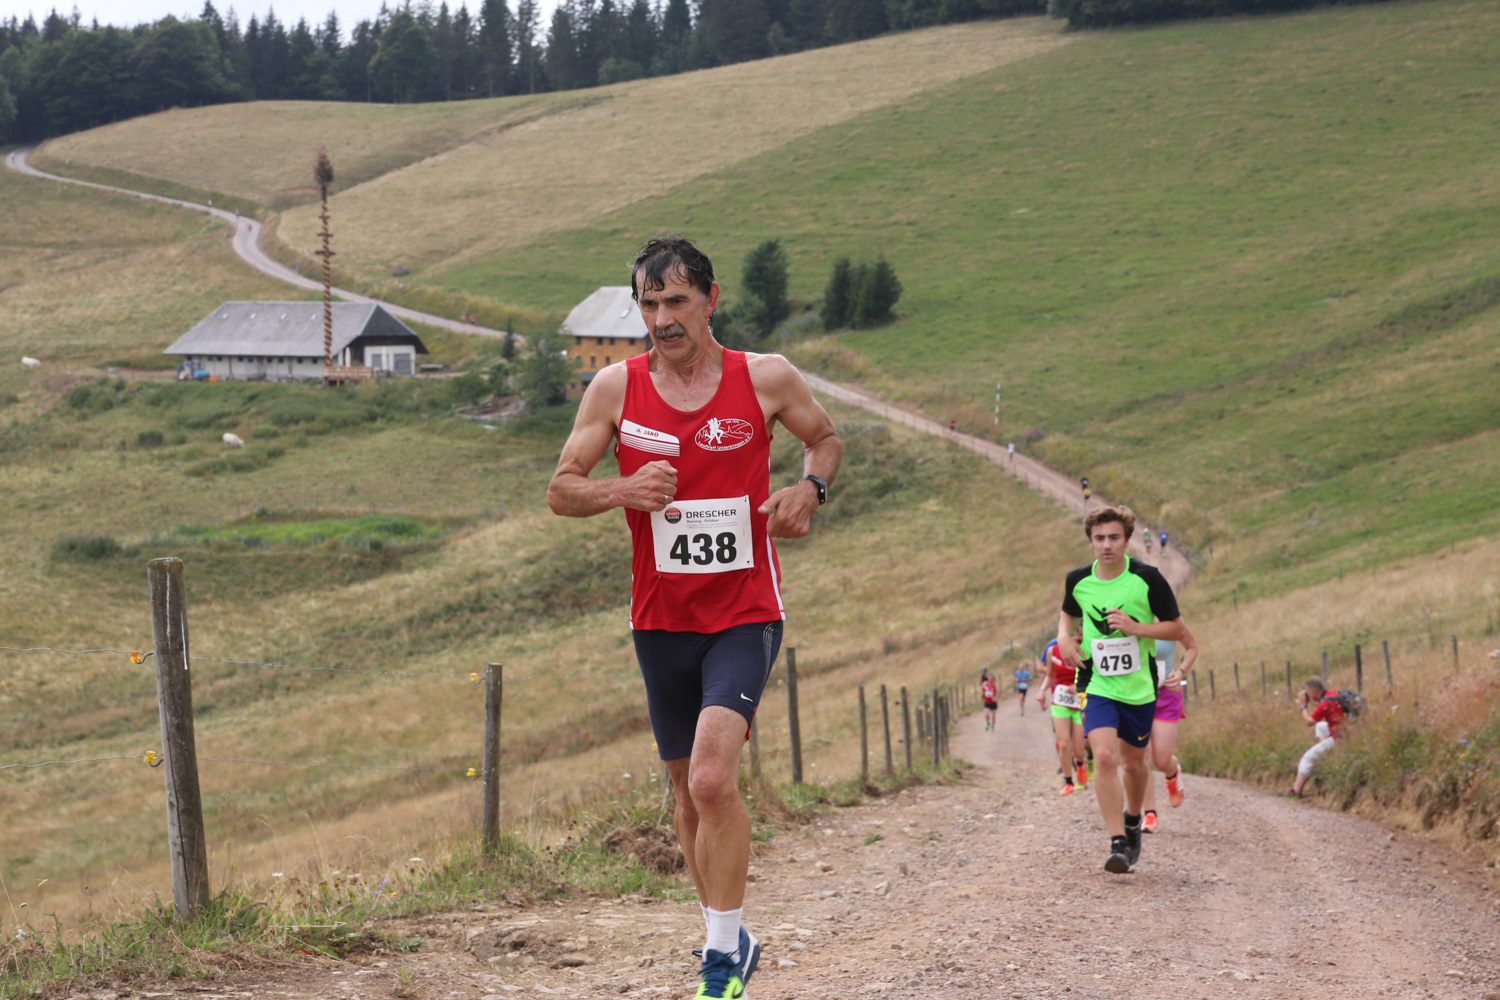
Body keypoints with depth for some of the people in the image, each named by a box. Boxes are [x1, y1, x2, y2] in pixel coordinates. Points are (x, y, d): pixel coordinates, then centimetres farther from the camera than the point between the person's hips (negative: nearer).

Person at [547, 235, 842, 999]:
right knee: (690, 790, 12)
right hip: (661, 619, 3)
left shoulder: (767, 379, -4)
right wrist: (623, 491, -18)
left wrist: (810, 488, -6)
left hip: (745, 614, -3)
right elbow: (560, 490, 2)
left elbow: (825, 437, 15)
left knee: (713, 778, -21)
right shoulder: (616, 388, -2)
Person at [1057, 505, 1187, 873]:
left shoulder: (1147, 578, -10)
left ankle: (1132, 822, 43)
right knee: (1104, 757, -20)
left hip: (1139, 688, 0)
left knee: (1133, 763, 14)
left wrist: (1135, 627, -18)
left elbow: (1177, 628, -3)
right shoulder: (1078, 581, -2)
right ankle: (1118, 843, -19)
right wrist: (1064, 637, 0)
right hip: (1097, 687, 0)